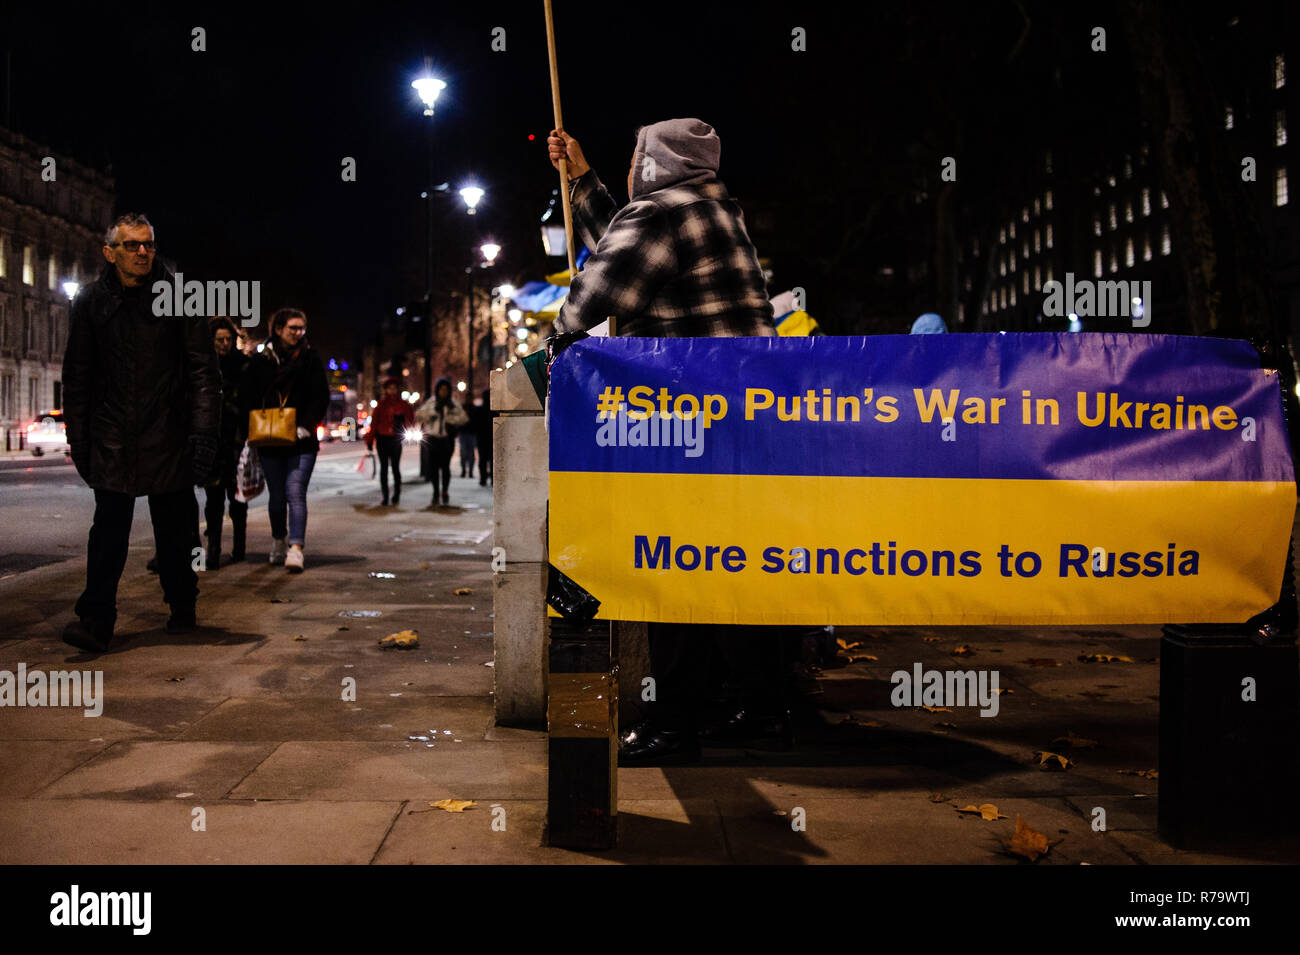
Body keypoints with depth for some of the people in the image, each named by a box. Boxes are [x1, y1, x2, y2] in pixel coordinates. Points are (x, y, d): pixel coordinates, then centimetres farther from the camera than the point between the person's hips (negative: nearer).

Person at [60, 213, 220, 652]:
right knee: (109, 529, -2)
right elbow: (77, 377, 10)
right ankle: (96, 621, 0)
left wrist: (203, 431, -9)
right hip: (112, 438, 1)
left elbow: (202, 369, -1)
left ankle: (182, 608, 25)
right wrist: (78, 439, 6)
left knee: (175, 529, 9)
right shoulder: (91, 302, 5)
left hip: (168, 435, -1)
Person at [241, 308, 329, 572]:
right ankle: (279, 541, 31)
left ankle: (296, 548, -21)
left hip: (301, 441, -2)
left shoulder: (310, 359, 3)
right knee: (276, 495, 12)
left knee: (295, 492, -14)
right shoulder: (261, 360, 7)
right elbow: (247, 397, 9)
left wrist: (305, 426, -12)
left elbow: (321, 397, 0)